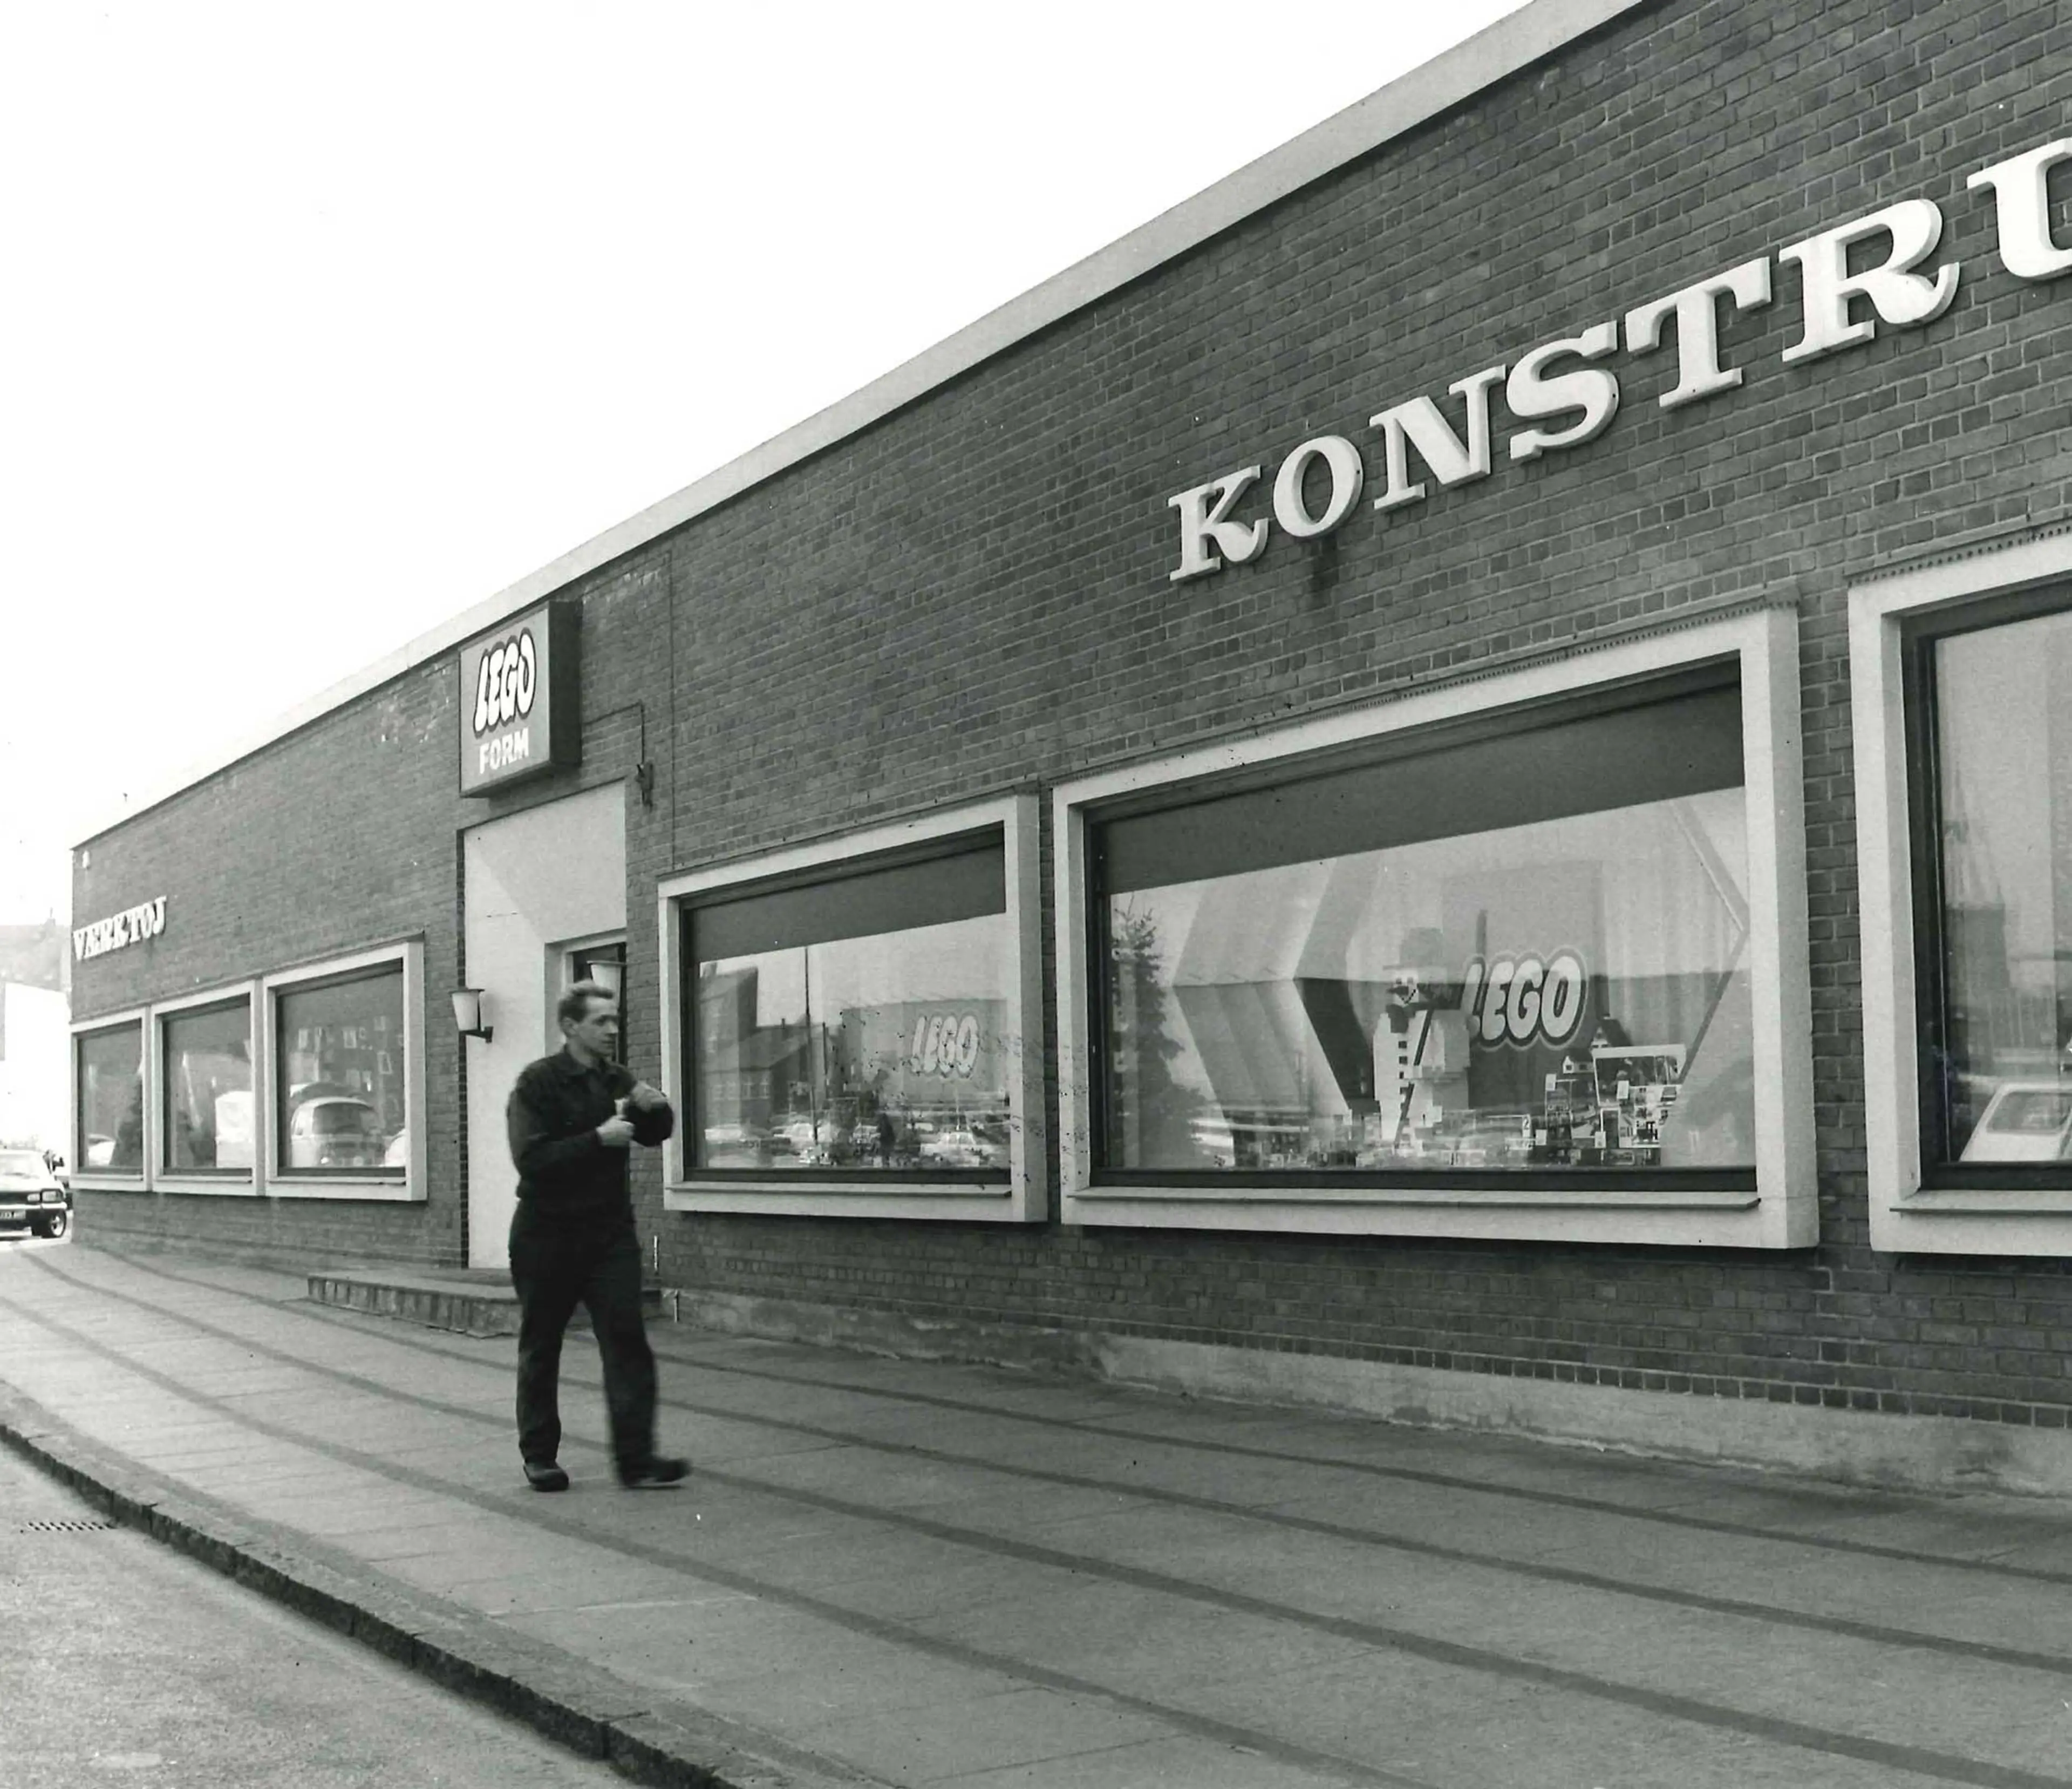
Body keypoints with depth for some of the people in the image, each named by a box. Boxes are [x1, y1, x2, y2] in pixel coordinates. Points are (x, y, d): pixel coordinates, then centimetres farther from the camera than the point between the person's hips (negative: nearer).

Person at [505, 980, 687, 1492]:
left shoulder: (617, 1080, 8)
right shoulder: (538, 1082, -10)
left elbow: (655, 1136, 18)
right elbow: (532, 1159, -20)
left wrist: (654, 1109, -5)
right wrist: (599, 1138, -25)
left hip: (609, 1233, 4)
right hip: (547, 1234, -4)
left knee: (627, 1341, -8)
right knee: (541, 1348, 8)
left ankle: (636, 1459, -11)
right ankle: (539, 1456, 21)